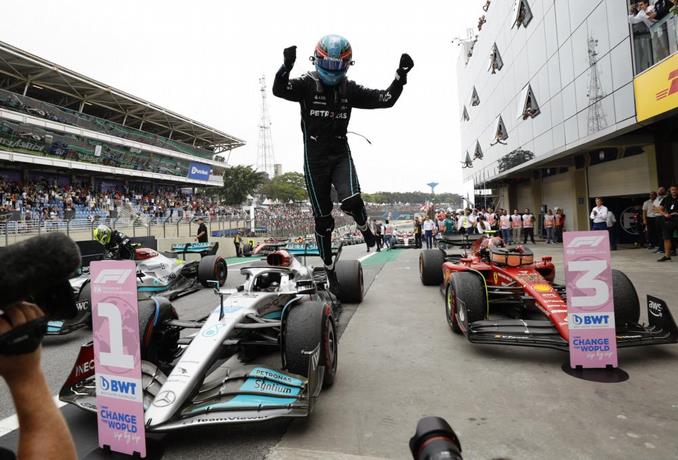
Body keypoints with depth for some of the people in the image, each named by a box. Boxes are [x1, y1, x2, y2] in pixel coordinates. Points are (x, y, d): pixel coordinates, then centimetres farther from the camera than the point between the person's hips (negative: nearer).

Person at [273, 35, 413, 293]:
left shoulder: (350, 89, 5)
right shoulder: (306, 84, -3)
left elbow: (386, 99, 3)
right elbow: (278, 90, -22)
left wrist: (401, 75, -9)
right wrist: (287, 66, -40)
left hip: (341, 154, 1)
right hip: (314, 157, -1)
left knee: (352, 201, -27)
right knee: (323, 218, 4)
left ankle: (363, 227, 10)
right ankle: (330, 270, 21)